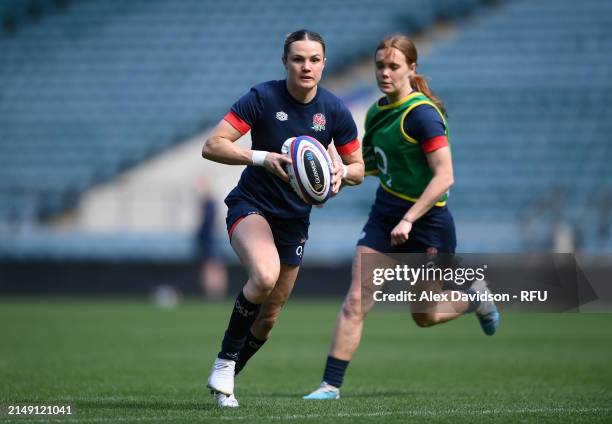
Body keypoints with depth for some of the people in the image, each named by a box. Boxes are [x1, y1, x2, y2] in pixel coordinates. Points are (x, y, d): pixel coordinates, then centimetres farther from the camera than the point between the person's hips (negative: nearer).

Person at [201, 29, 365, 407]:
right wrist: (262, 157, -31)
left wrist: (343, 171, -18)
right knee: (265, 276, -34)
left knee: (269, 316, 9)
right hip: (252, 206, -4)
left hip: (295, 218, 4)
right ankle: (224, 361, -16)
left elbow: (358, 168, 6)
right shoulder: (263, 98, -14)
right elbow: (212, 146, -17)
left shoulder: (335, 111, -5)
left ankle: (226, 378, 33)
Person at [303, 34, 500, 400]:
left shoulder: (421, 114, -19)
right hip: (384, 217, 6)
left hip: (426, 223, -6)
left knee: (424, 316, 11)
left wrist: (408, 220, -27)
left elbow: (444, 177, -23)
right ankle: (331, 385, -4)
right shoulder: (377, 112, 6)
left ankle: (475, 297, 40)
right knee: (355, 303, -7)